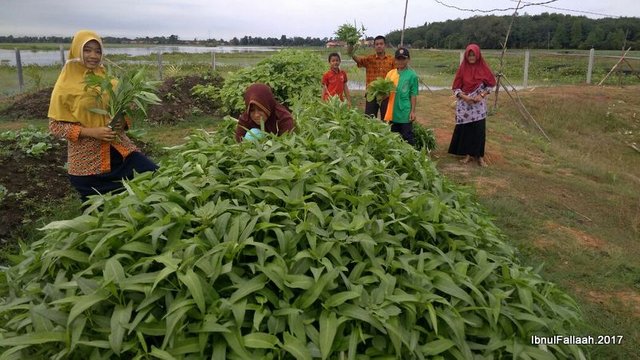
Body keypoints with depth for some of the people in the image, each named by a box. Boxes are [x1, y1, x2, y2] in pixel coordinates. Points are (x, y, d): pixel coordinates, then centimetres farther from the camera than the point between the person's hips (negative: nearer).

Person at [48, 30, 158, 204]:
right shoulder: (66, 86, -5)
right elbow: (55, 126, -6)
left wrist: (122, 123, -8)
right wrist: (92, 132, -19)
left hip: (118, 149, 3)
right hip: (87, 159, -3)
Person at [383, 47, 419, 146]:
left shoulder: (412, 75, -5)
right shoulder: (390, 73, 7)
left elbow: (413, 95, -4)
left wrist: (413, 111, -8)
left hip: (405, 113, -5)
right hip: (392, 112, 5)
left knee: (408, 138, 1)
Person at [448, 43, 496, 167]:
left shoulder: (483, 68, -2)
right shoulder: (462, 69, -2)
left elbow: (490, 85, 5)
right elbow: (455, 87, -1)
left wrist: (482, 95, -11)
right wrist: (464, 96, -17)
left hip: (479, 105, 0)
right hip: (464, 105, 0)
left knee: (479, 130, 0)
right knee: (465, 129, 4)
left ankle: (479, 155, 11)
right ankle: (467, 154, 17)